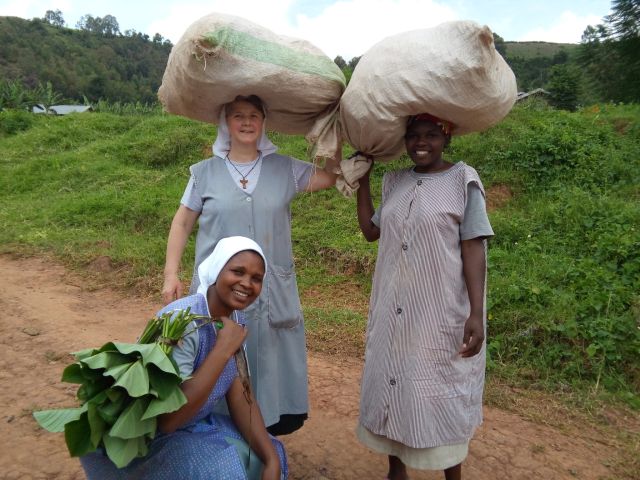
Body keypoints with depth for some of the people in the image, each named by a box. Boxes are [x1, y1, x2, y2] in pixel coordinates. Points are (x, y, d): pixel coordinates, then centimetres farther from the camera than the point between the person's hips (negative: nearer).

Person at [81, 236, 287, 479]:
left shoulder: (233, 317, -4)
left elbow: (240, 397, -3)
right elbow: (168, 417, -34)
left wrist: (272, 460, -12)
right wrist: (223, 350, -32)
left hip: (189, 425, 7)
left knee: (258, 458, -1)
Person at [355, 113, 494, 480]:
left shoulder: (463, 179, -7)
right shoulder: (395, 182, 8)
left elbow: (473, 249, -11)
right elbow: (371, 230, 14)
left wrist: (477, 314, -17)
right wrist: (362, 178, 11)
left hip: (442, 312, -5)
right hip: (394, 311, 5)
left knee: (443, 392, 8)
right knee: (394, 385, 15)